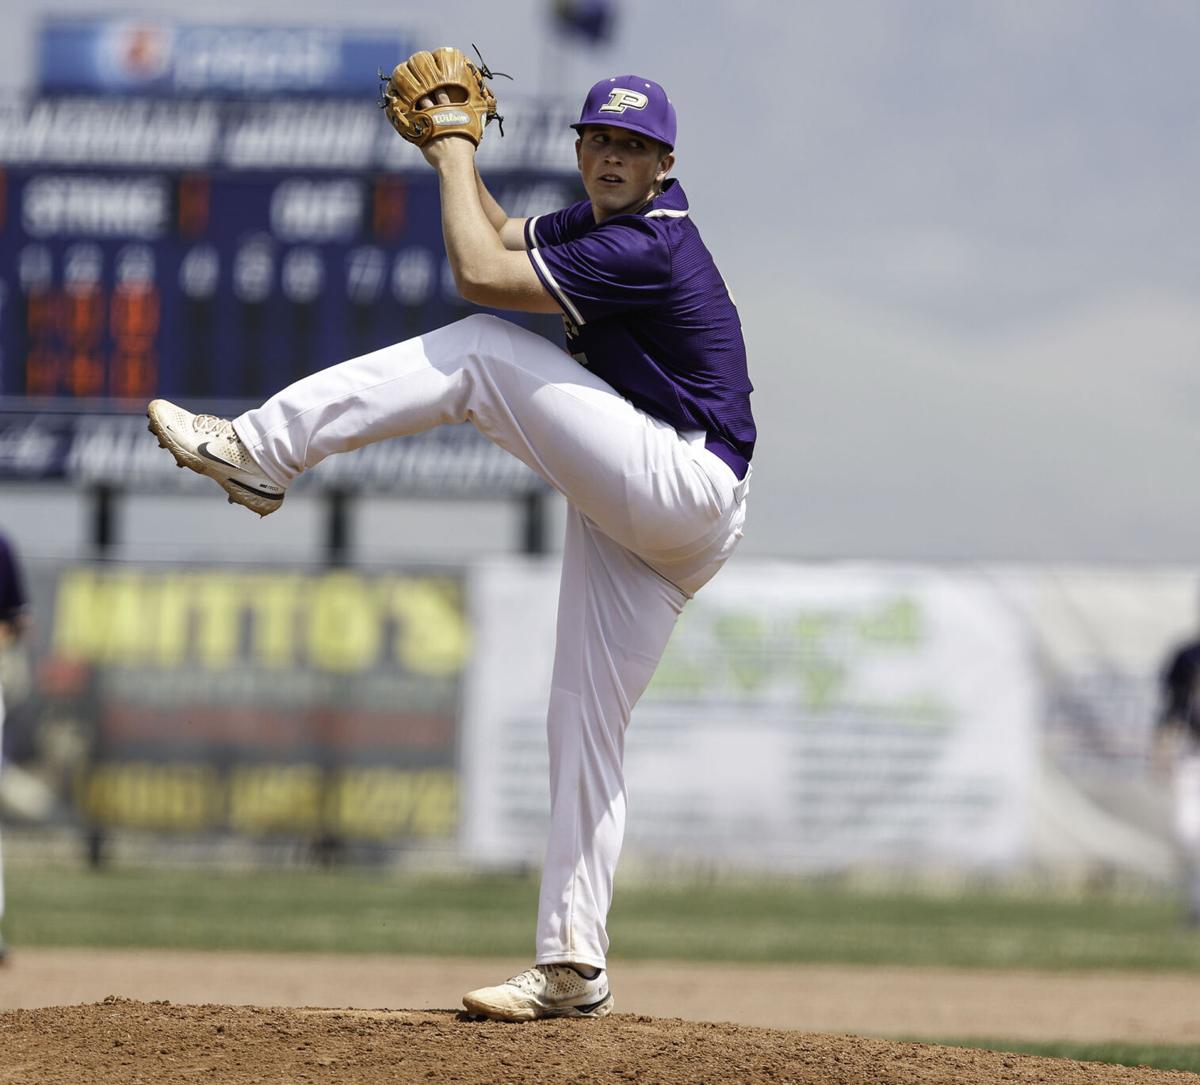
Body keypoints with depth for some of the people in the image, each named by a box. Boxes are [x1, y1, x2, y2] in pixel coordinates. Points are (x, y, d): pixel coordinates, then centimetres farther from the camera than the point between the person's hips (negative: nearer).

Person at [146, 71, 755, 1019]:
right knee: (585, 728, 7)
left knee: (479, 349, -12)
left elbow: (479, 274, -19)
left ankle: (260, 451, -13)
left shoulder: (649, 248, -17)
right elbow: (502, 241, 28)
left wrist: (455, 160, -6)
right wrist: (457, 159, 12)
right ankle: (573, 971, 5)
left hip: (683, 487, -10)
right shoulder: (602, 223, 13)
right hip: (643, 525, 10)